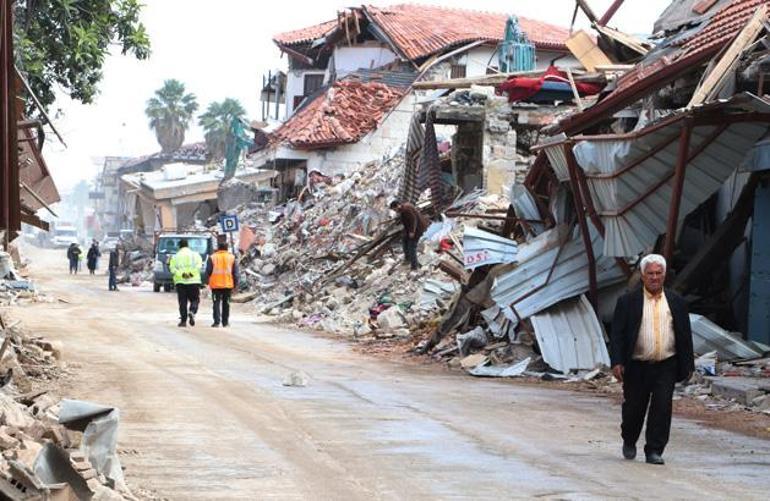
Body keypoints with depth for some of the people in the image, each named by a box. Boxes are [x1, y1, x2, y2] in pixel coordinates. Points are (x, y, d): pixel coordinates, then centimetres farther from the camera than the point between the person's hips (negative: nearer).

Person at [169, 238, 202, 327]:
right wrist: (191, 273, -17)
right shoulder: (195, 255, 7)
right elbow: (198, 266, -10)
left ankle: (183, 320, 0)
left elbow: (172, 269, -6)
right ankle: (192, 312, -21)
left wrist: (181, 274, -15)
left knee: (182, 302, 4)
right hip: (194, 281, -1)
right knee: (194, 300, 7)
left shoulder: (175, 257, 8)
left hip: (180, 282, 1)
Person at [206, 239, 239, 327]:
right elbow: (235, 272, 4)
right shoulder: (232, 257, 4)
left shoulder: (212, 257, -1)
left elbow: (208, 271, -1)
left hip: (216, 284, -2)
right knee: (226, 303, 12)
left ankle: (216, 321, -10)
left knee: (217, 303, 0)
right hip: (228, 284, 2)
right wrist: (235, 284, 8)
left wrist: (208, 282, 13)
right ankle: (225, 322, 16)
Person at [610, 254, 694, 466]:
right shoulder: (627, 302, 0)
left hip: (666, 366, 1)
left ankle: (654, 451, 1)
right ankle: (629, 441, 35)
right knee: (634, 407, 9)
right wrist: (617, 362, -12)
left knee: (662, 408, -6)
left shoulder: (676, 302, 7)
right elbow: (617, 334, -2)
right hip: (637, 366, -1)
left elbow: (685, 335, 11)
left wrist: (688, 366, 8)